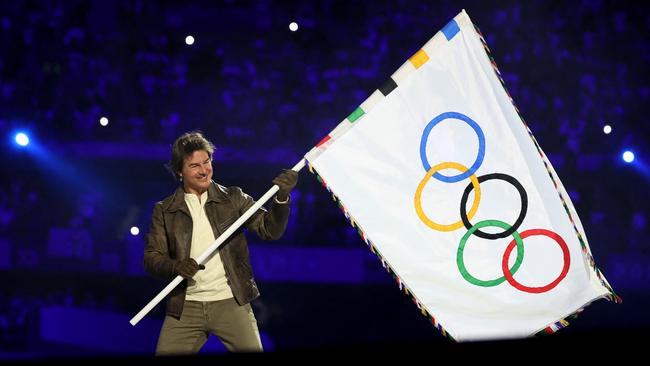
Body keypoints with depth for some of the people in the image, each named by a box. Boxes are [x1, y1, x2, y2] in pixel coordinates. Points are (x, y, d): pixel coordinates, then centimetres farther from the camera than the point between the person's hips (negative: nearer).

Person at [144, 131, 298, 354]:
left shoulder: (232, 199, 7)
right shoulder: (164, 211, 7)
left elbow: (270, 230, 1)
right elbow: (152, 258, 2)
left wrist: (282, 197, -15)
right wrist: (175, 266, -19)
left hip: (231, 303, -1)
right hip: (186, 308, 1)